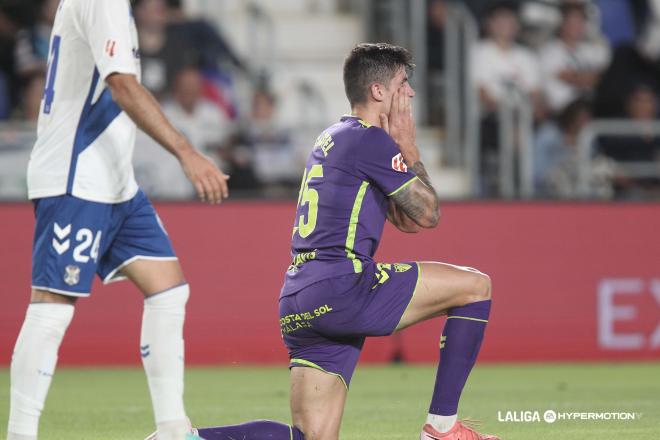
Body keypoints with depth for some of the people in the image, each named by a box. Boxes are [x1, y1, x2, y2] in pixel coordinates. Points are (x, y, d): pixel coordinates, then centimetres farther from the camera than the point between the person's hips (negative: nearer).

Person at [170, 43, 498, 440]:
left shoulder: (332, 139, 25)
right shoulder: (372, 140, -5)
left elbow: (406, 221, 27)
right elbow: (427, 214, 0)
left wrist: (399, 150, 20)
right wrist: (409, 149, 11)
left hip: (299, 306, 9)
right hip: (341, 288, -9)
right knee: (475, 286, -1)